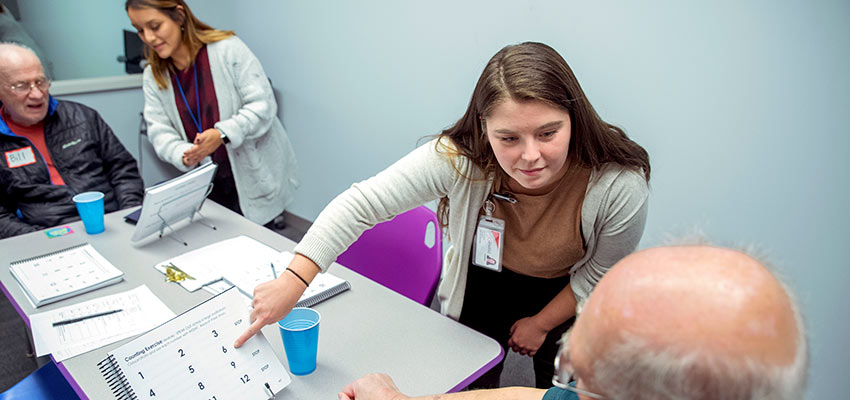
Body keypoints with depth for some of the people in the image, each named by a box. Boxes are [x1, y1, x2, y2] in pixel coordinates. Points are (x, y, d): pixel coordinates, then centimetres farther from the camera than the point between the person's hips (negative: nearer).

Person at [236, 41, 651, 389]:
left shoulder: (620, 187, -34)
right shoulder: (457, 160, -36)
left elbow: (600, 276, -16)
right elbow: (363, 203, -32)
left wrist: (541, 323, -5)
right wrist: (293, 281, -38)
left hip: (562, 299, 0)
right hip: (480, 289, 1)